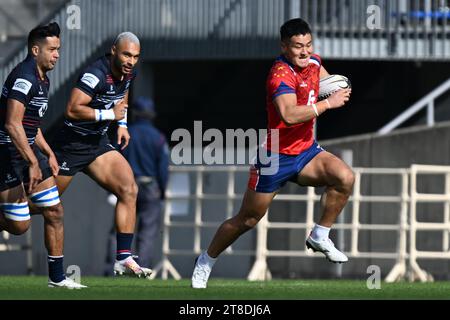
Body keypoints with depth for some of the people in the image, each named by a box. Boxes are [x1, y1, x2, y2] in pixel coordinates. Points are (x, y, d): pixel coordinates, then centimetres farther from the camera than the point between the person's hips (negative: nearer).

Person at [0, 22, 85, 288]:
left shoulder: (42, 79, 15)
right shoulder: (24, 77, -18)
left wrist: (48, 154, 21)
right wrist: (33, 162, -24)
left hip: (30, 151, 10)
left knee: (54, 211, 6)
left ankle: (57, 277, 12)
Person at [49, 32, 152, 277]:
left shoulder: (128, 73, 2)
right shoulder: (96, 74, -25)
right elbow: (72, 109, -31)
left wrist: (122, 124, 13)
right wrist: (109, 114, -27)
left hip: (98, 143, 7)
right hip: (71, 144, -7)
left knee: (128, 190, -8)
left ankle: (123, 260, -8)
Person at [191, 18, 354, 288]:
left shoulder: (312, 62, 0)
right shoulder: (281, 74, -25)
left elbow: (324, 77, 28)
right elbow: (289, 114, -42)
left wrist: (337, 89, 5)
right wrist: (327, 104, -35)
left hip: (306, 152, 6)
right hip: (276, 157, -6)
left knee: (345, 178, -20)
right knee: (248, 219, 5)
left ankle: (320, 237, -2)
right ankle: (206, 262, 27)